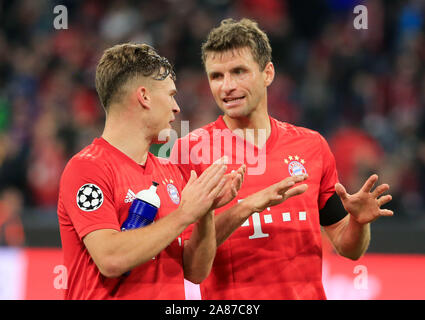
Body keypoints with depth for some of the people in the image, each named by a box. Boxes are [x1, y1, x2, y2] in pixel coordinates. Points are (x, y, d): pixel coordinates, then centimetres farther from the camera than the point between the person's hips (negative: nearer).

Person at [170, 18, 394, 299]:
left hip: (309, 293, 3)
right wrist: (242, 210, -25)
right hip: (230, 299, -3)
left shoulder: (312, 145, 8)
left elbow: (348, 249, 12)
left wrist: (358, 221, -7)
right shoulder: (190, 149, -3)